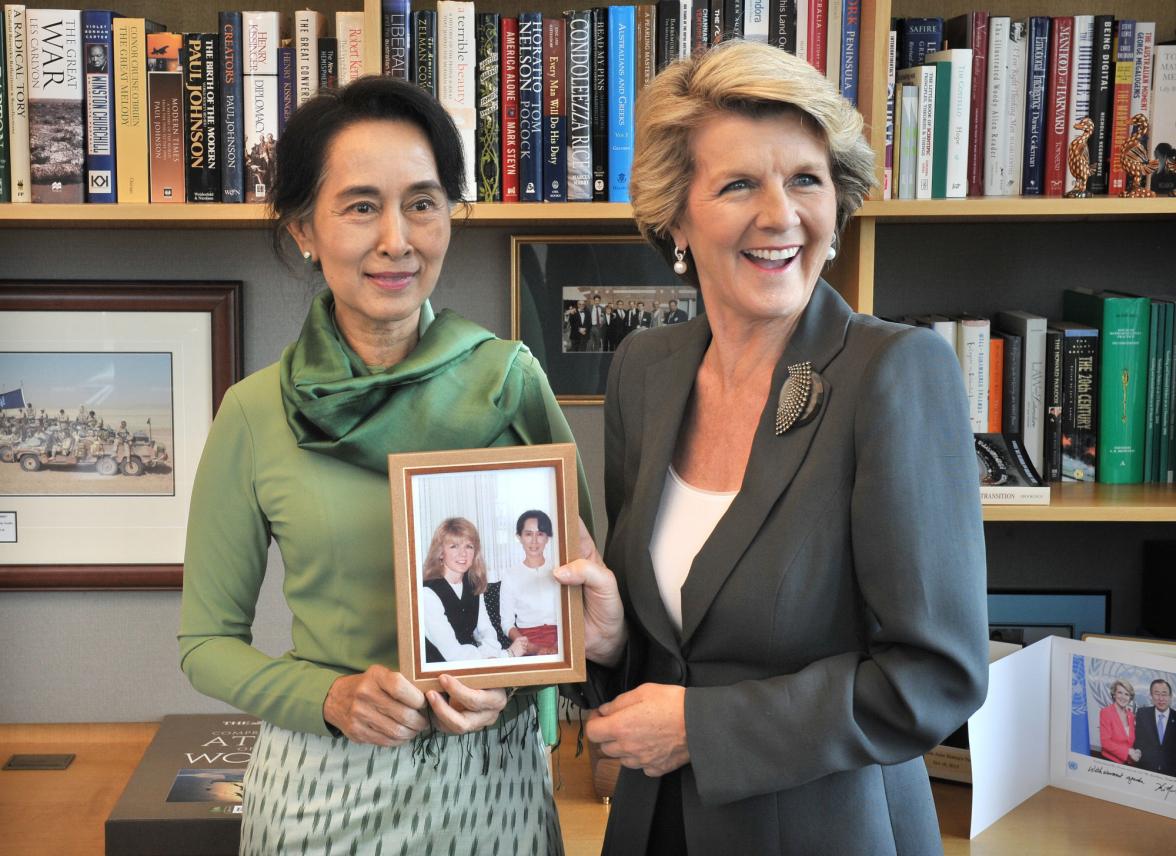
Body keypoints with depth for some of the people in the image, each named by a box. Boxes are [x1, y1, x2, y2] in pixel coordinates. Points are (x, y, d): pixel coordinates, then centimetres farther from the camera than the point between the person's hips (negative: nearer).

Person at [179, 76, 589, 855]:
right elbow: (208, 640, 1)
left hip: (496, 769, 1)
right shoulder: (256, 414, -7)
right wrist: (331, 698, -15)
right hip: (325, 783, -1)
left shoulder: (511, 381, -5)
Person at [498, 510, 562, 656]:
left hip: (558, 637, 1)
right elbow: (507, 623, 3)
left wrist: (556, 648, -15)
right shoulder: (510, 574, 8)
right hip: (526, 641, -1)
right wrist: (534, 649, -14)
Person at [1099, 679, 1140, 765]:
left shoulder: (1131, 715, 10)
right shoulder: (1106, 712, -6)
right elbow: (1105, 742, -13)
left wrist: (1135, 752, -4)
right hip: (1111, 762, -5)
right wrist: (1128, 751, -16)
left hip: (1128, 763, 5)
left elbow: (1132, 741, 17)